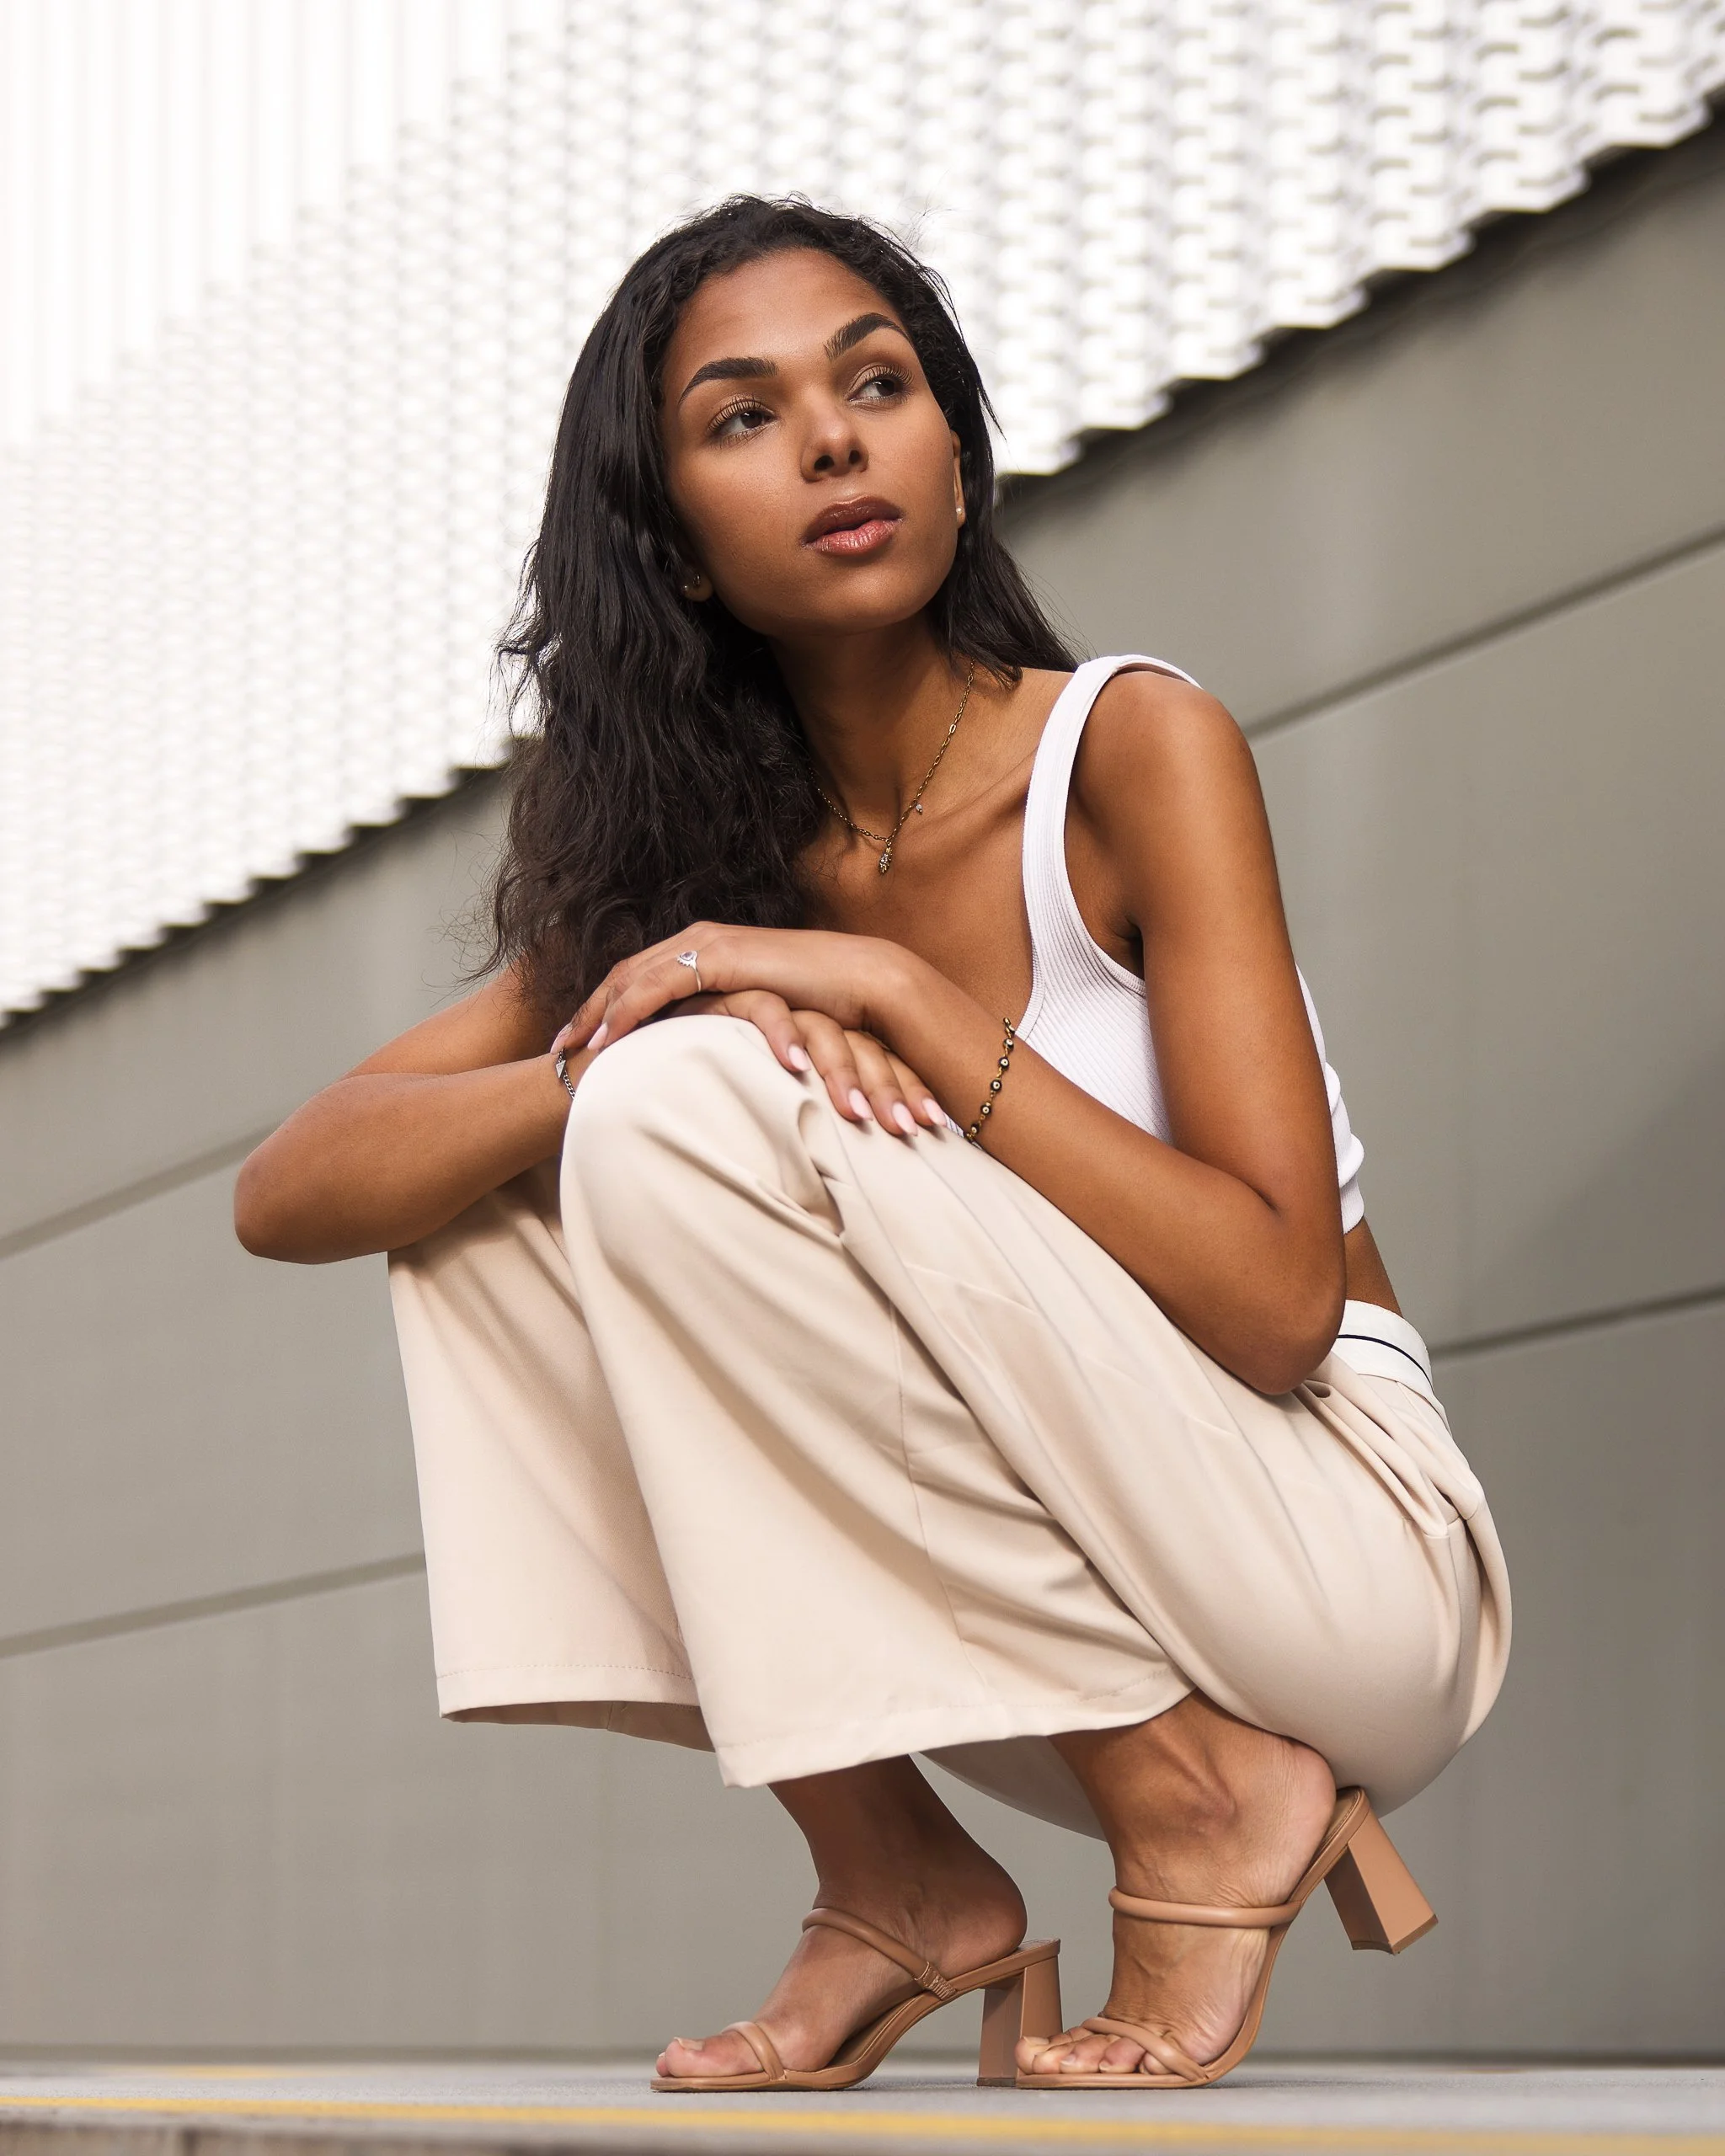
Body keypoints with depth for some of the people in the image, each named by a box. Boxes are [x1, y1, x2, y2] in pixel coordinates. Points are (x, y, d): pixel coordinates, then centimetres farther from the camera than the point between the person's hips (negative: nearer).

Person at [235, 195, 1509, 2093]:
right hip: (1037, 1623, 6)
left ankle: (1201, 1799, -14)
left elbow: (1278, 1294, -17)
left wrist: (907, 997, -21)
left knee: (690, 1112, -21)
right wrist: (615, 1070, -21)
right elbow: (286, 1194, -3)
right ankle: (902, 1887, -4)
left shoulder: (1133, 748, -9)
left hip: (1349, 1555, -6)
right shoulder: (695, 857, 5)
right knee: (480, 1197, -4)